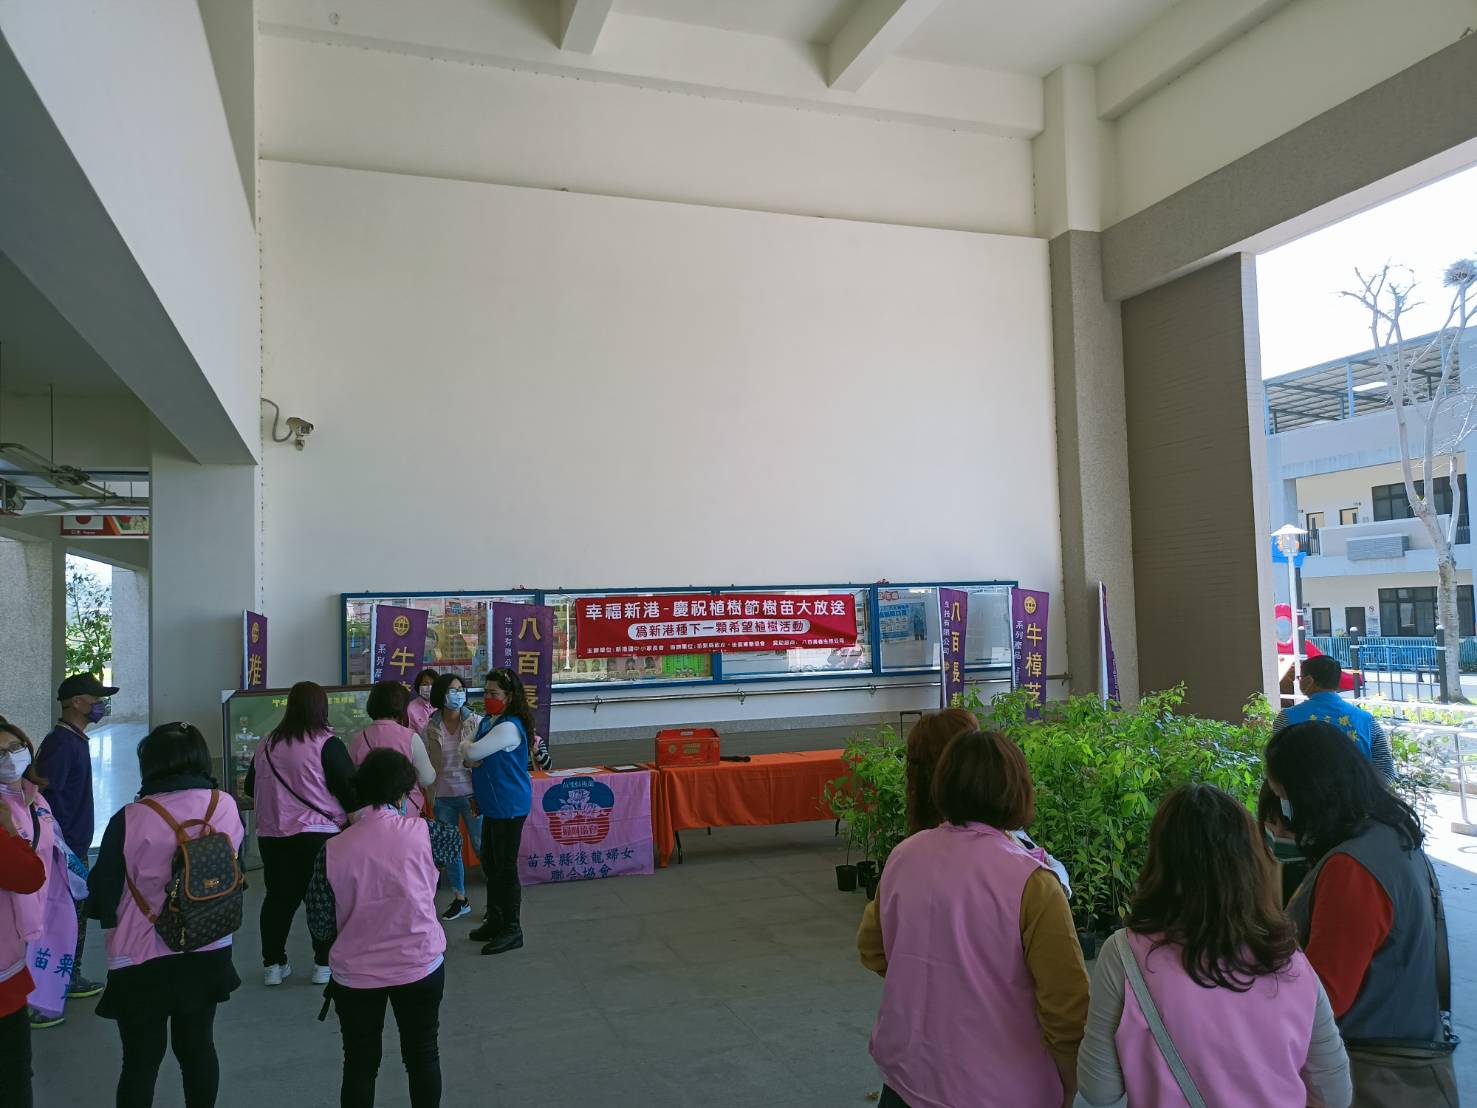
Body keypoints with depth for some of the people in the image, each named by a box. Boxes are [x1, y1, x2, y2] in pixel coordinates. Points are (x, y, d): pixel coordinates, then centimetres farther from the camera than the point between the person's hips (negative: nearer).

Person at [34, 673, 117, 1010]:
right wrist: (59, 849, -21)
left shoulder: (77, 740, 12)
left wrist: (77, 847, 18)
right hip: (63, 851, -10)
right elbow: (45, 798, -23)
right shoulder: (60, 743, -18)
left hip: (76, 848, 10)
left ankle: (72, 979, 30)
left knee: (78, 913, 18)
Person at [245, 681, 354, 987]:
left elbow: (251, 786, 18)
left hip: (271, 835, 5)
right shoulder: (327, 744, -11)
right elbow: (349, 787, -11)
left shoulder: (268, 745, 6)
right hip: (318, 834, -5)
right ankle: (324, 964, 12)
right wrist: (355, 812, 6)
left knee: (278, 897, 15)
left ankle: (273, 964, 20)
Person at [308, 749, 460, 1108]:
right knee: (423, 1055, 20)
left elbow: (321, 929, -8)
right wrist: (407, 813, 16)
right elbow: (455, 840, 10)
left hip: (355, 974, 0)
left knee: (360, 1064, 19)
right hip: (421, 967, 0)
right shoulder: (420, 832, -14)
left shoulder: (333, 850, -12)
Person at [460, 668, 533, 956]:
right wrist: (471, 759, -12)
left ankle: (511, 929, 10)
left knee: (505, 867, -1)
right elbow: (471, 756, 10)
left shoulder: (509, 727, -22)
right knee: (489, 862, 19)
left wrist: (466, 745, 0)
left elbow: (472, 752, -22)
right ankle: (495, 921, 33)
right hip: (493, 805, 10)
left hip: (509, 807, -10)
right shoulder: (487, 722, 9)